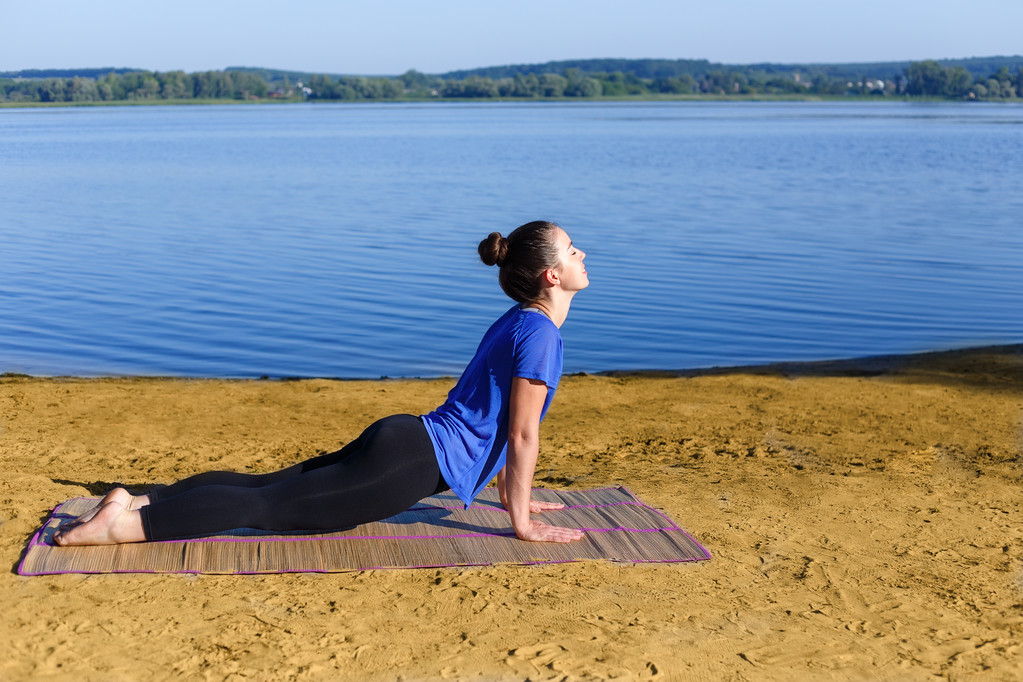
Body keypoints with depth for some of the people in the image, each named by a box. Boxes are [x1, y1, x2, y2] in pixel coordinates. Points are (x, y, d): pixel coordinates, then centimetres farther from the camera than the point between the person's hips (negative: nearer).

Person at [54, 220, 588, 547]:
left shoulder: (518, 323, 17)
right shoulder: (539, 333, -13)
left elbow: (497, 423, 25)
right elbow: (523, 435, -13)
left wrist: (511, 495, 27)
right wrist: (522, 523, -6)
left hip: (403, 442, 9)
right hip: (414, 464, -9)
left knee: (267, 486, 7)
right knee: (271, 505, -10)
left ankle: (132, 501, 4)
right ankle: (121, 524, -11)